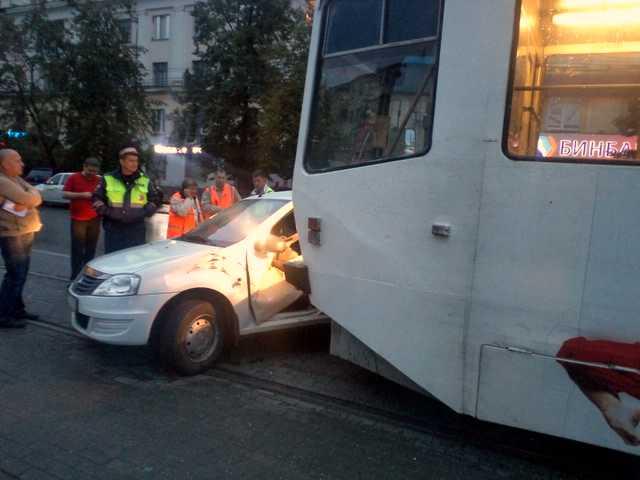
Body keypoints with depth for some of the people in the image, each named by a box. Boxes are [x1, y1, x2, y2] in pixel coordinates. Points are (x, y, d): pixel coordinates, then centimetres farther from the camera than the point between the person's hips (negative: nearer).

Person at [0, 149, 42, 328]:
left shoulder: (17, 179, 14)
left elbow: (36, 198, 4)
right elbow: (30, 199, -23)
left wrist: (24, 203, -15)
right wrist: (32, 193, -2)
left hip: (25, 233, 9)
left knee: (21, 274, 15)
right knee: (15, 275, -7)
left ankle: (17, 309, 26)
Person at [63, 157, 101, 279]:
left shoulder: (99, 180, 7)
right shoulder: (74, 178, 0)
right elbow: (65, 194, -4)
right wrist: (82, 195, -15)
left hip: (94, 219, 3)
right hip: (78, 219, -2)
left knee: (91, 248, 6)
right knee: (77, 248, -1)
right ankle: (75, 276, 6)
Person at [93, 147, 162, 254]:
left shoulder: (145, 181, 6)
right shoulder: (108, 179, 3)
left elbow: (156, 199, 11)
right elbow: (97, 199, 6)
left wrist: (144, 213, -4)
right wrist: (108, 212, -8)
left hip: (137, 231, 1)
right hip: (113, 229, 0)